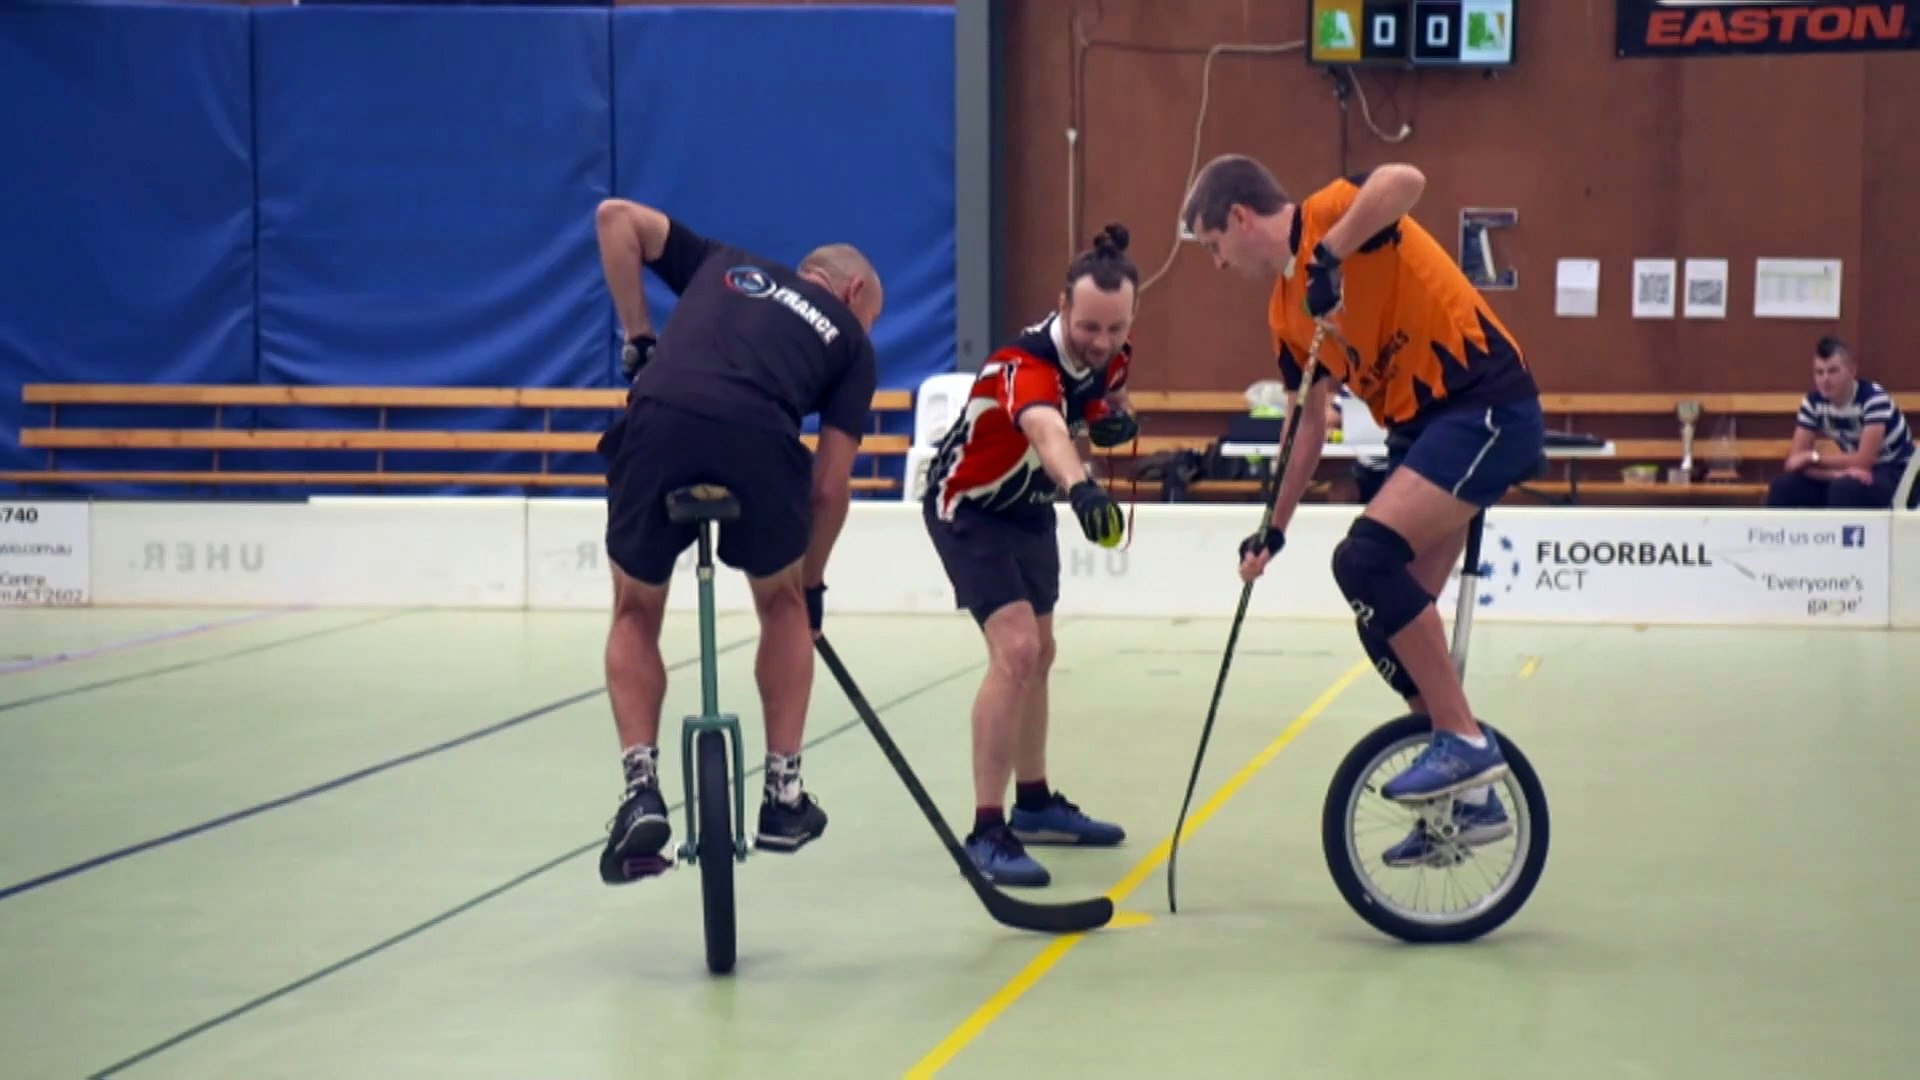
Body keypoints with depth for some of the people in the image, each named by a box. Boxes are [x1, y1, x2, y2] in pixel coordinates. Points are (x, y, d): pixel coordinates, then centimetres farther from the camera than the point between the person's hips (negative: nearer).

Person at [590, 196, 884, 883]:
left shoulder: (725, 265, 35)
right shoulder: (850, 340, 28)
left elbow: (616, 216, 26)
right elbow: (830, 485, 21)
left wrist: (638, 337, 27)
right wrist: (814, 582, 33)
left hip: (658, 425, 1)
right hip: (759, 443, -1)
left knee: (636, 615, 24)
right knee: (784, 606, 28)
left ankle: (641, 789, 6)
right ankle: (784, 794, 27)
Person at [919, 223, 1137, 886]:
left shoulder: (1111, 355, -13)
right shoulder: (1027, 363, -37)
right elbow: (1047, 431, -60)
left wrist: (1116, 418, -12)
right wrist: (1082, 489, -80)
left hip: (1029, 508, 8)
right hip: (967, 507, -8)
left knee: (1038, 652, 19)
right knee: (1014, 650, -22)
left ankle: (1033, 803, 37)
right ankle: (987, 832, -20)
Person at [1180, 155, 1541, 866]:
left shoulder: (1328, 215, -10)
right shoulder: (1287, 314, 14)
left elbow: (1405, 181, -33)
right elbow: (1310, 423, 22)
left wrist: (1330, 254, -32)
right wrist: (1275, 528, 22)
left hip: (1487, 405, -10)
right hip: (1420, 428, 10)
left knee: (1365, 560, -23)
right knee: (1386, 622, 8)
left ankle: (1465, 740, -14)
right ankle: (1471, 798, 19)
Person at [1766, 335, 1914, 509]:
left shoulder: (1874, 398, -25)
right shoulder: (1813, 402, -8)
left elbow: (1864, 461, -29)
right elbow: (1796, 460, -12)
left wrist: (1813, 457, -20)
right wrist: (1837, 473, -29)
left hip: (1897, 474, -6)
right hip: (1853, 473, 6)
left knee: (1845, 488, -37)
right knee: (1784, 487, -14)